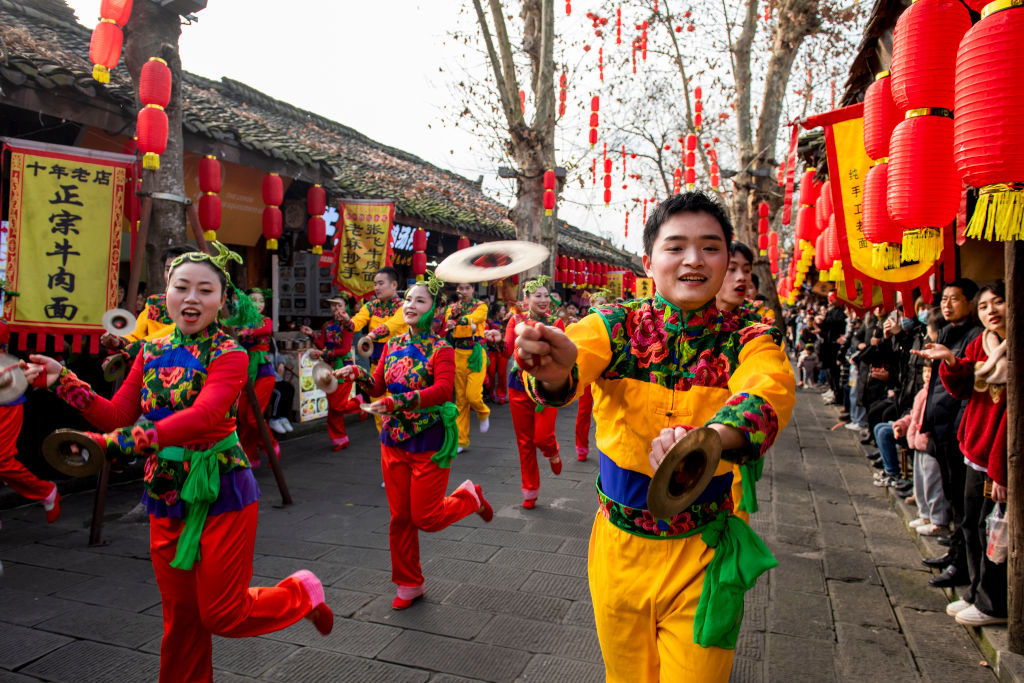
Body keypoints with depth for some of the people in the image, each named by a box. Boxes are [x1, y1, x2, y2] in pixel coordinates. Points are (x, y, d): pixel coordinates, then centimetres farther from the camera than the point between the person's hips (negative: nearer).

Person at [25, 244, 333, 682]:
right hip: (167, 496, 5)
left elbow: (202, 417, -28)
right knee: (180, 617, 15)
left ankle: (301, 592, 28)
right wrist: (63, 380, -5)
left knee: (222, 615, 3)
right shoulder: (152, 352, 7)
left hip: (221, 494, -5)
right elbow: (116, 415, 5)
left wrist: (121, 442, -37)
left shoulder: (228, 355, -12)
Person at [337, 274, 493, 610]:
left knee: (425, 518, 0)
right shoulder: (392, 346, 6)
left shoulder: (440, 349, -12)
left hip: (429, 444, -5)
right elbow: (378, 385, 5)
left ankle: (469, 496, 30)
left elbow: (442, 390, -27)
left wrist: (396, 402, -36)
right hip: (394, 442, 5)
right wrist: (357, 373, -15)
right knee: (400, 518, 11)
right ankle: (409, 584, 29)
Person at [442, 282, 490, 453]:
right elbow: (447, 325, -9)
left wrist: (457, 321, -41)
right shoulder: (451, 307, 10)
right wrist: (453, 315, -30)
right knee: (460, 398, 5)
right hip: (458, 354, 3)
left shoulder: (481, 306, 1)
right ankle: (461, 440, 12)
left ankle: (483, 413, 23)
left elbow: (473, 318, -22)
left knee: (473, 395, -13)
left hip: (476, 354, -3)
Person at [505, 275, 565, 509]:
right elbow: (508, 348, -12)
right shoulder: (517, 320, 2)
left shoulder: (556, 322, 1)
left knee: (542, 436, -14)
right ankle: (530, 491, 22)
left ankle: (552, 452, 26)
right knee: (525, 441, 7)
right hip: (520, 386, 1)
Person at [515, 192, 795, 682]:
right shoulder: (616, 325, -7)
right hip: (619, 549, 1)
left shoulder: (750, 342, -8)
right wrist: (556, 368, -54)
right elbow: (582, 351, -30)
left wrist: (707, 439, -52)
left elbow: (769, 393, -31)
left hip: (701, 556, -1)